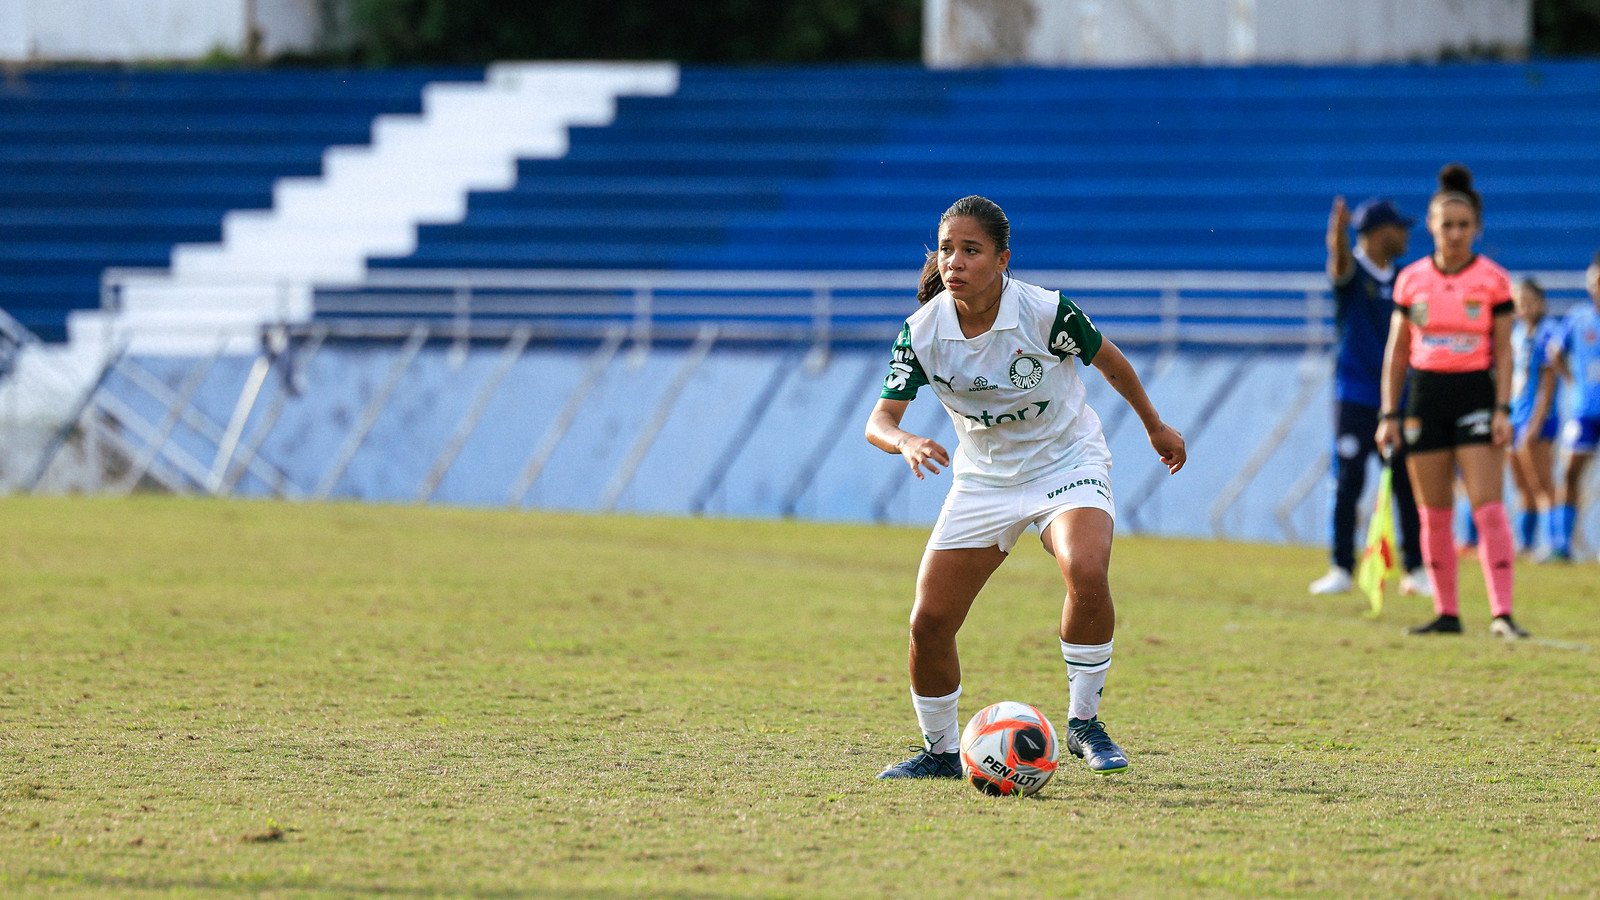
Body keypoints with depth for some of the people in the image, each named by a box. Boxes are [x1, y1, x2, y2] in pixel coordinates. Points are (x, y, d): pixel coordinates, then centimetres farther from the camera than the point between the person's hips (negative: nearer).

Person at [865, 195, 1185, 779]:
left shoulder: (1045, 313, -22)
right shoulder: (922, 332, -15)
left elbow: (1107, 359, -3)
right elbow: (880, 419, -17)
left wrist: (1154, 426, 11)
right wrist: (906, 443, -42)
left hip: (1067, 463, -3)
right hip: (983, 479, 3)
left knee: (1087, 574, -32)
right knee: (929, 622, -6)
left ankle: (1084, 721, -13)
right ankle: (941, 751, 18)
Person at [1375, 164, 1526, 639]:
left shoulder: (1493, 280, -1)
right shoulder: (1411, 280, 5)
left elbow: (1504, 351, 0)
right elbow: (1396, 352, 9)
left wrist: (1502, 410, -9)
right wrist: (1389, 415, 5)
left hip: (1475, 393, -3)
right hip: (1424, 395, 3)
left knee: (1488, 507, -12)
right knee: (1433, 513, 5)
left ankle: (1502, 614, -17)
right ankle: (1446, 612, 14)